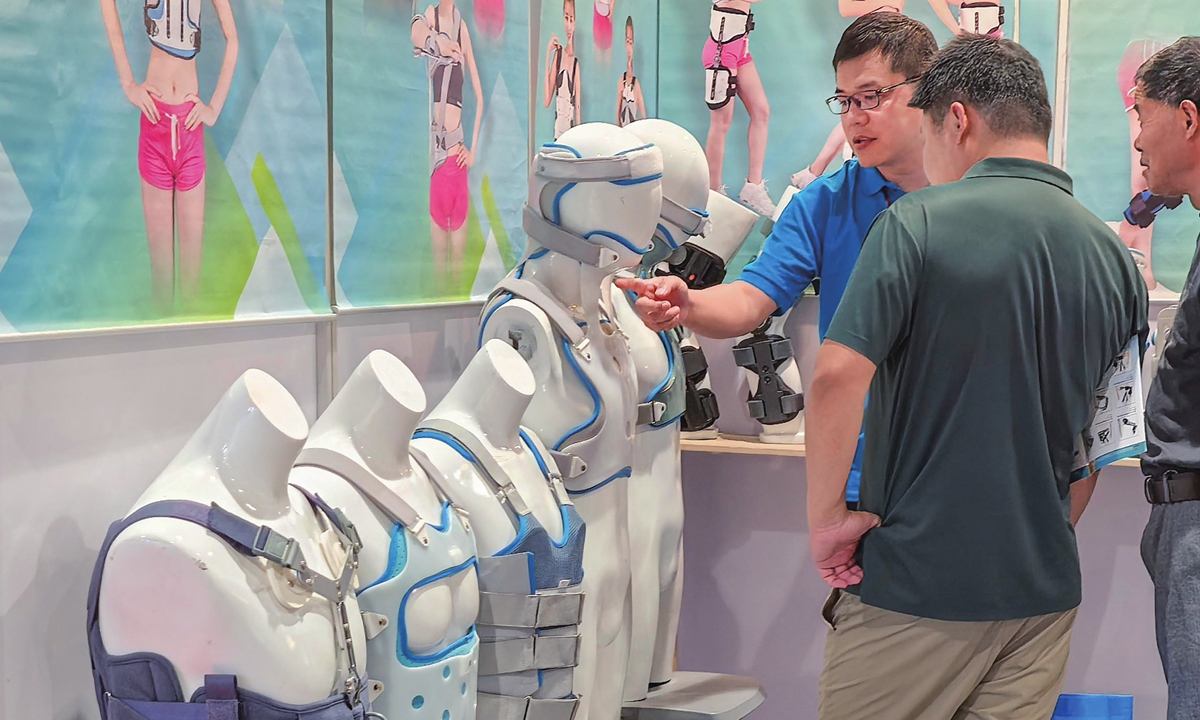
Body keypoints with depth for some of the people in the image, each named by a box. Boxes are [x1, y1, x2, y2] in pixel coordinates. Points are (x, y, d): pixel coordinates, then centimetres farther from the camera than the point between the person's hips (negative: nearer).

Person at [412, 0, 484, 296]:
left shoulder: (462, 26, 9)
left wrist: (474, 147, 3)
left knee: (459, 210, 4)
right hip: (436, 135, -2)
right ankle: (440, 279, 9)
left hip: (457, 139, 2)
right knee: (438, 208, 3)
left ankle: (457, 280, 10)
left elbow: (479, 95, 8)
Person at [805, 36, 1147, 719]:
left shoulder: (917, 223, -11)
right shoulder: (1115, 257, 5)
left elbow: (838, 376, -21)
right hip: (1043, 588, 5)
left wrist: (827, 516, -11)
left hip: (913, 582, -5)